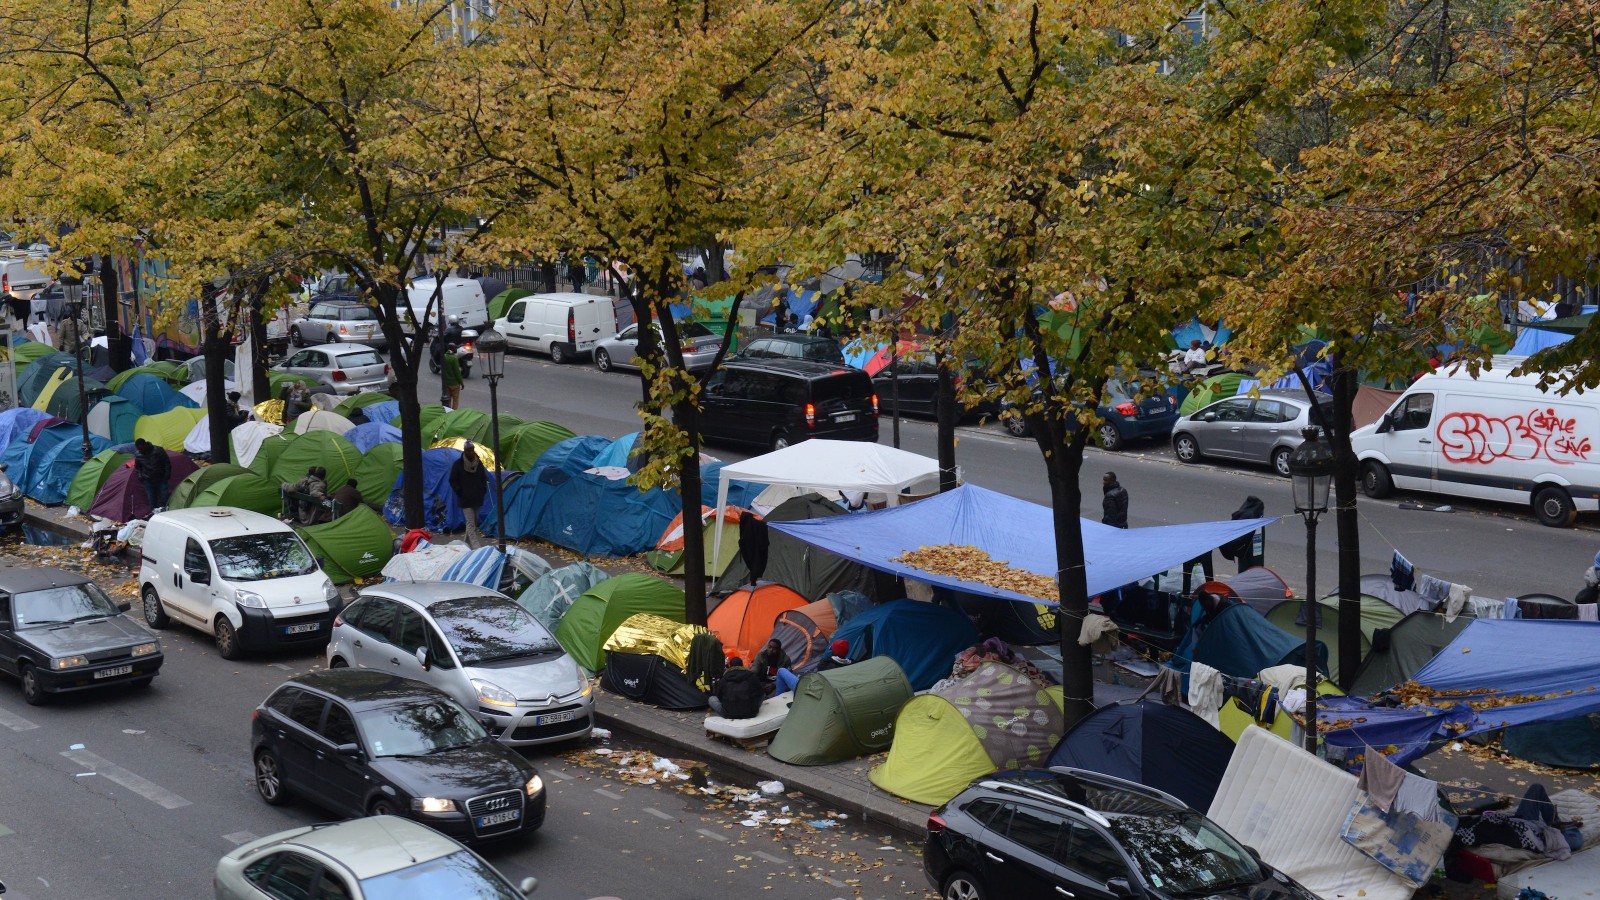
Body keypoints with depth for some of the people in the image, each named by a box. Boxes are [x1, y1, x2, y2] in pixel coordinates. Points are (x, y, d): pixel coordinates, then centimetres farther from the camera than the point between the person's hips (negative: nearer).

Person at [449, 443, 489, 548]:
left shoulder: (478, 463, 8)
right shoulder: (458, 464, -6)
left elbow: (483, 478, 21)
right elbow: (452, 480, -1)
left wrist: (483, 490, 7)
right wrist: (459, 492, -9)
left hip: (477, 499, 6)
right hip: (465, 499, -6)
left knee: (474, 522, 12)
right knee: (471, 522, -13)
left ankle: (468, 542, 26)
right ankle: (476, 546, -21)